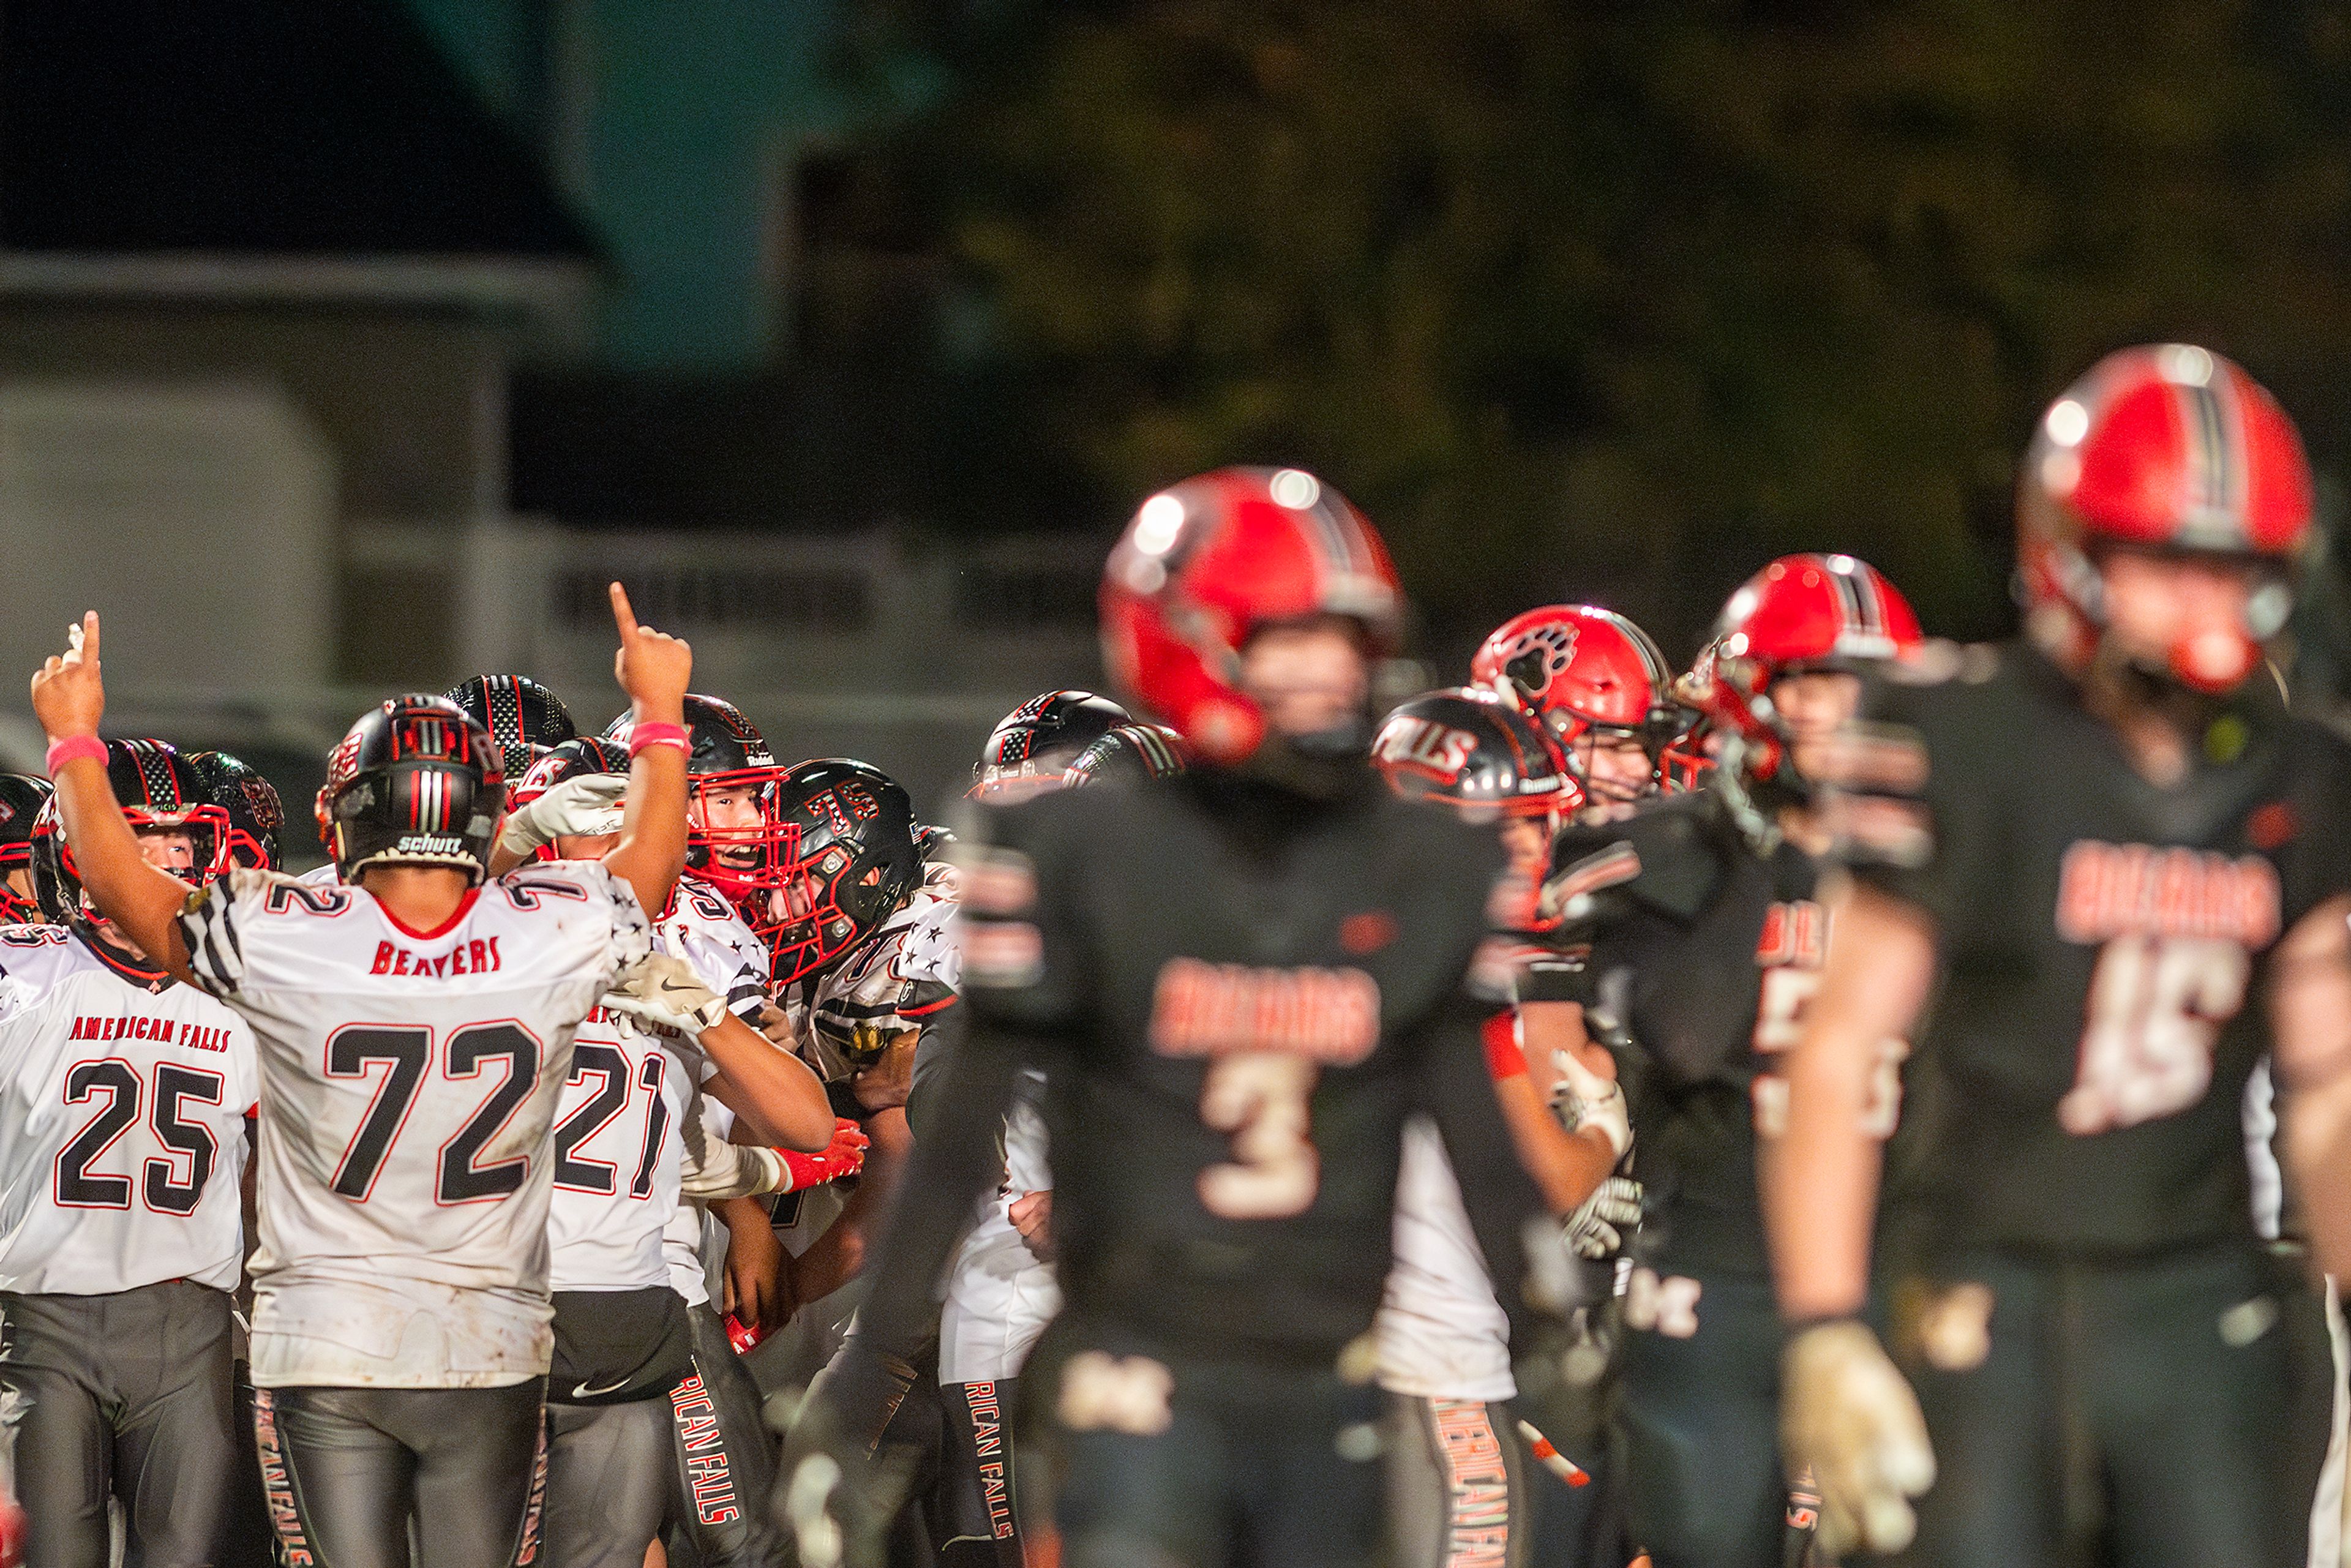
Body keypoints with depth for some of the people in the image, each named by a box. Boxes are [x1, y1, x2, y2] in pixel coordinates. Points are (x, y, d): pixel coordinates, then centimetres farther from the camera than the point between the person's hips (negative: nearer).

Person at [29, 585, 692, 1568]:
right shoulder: (557, 936, -10)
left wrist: (73, 741, 19)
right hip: (491, 1349, 1)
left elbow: (125, 888, 3)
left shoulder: (286, 945, -15)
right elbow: (649, 861, 14)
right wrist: (658, 713, 31)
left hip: (325, 1342, -1)